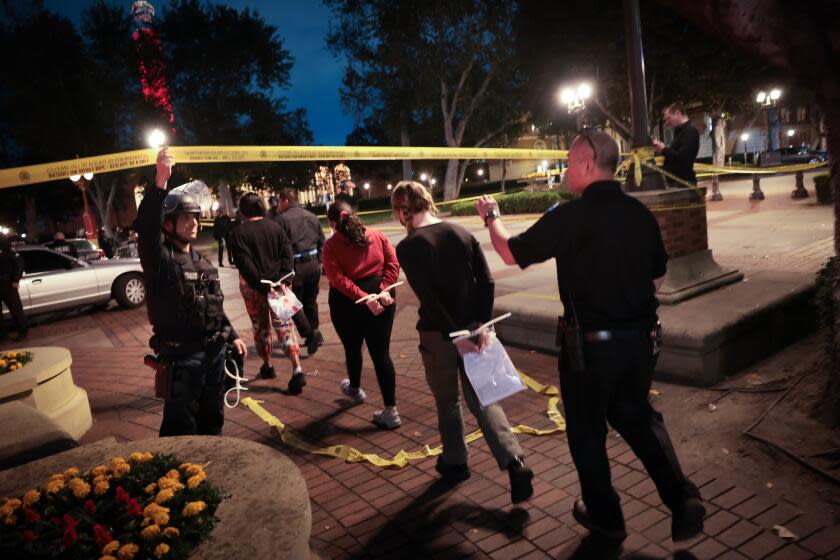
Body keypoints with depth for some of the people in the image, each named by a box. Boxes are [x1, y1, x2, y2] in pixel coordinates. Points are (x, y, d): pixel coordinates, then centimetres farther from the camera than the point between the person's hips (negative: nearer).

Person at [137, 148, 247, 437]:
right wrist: (160, 182, -41)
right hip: (182, 355, -7)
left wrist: (232, 336, 17)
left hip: (215, 350, 8)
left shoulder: (202, 261, 14)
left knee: (212, 417, 20)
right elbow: (146, 227, -31)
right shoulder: (160, 257, -10)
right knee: (181, 424, 0)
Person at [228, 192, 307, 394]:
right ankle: (297, 370, -11)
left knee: (260, 326, 16)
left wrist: (263, 285, -17)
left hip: (253, 287, -2)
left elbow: (244, 264, -16)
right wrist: (281, 280, -12)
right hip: (278, 284, 2)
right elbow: (287, 254, -6)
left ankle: (267, 366, 29)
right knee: (284, 326, 2)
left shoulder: (238, 233, -7)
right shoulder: (275, 227, 2)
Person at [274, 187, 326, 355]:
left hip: (295, 266, -6)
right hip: (313, 264, 6)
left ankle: (311, 334, -9)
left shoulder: (281, 219, -11)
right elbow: (321, 241, 12)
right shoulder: (312, 217, 9)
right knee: (311, 301, 18)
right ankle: (314, 333, 25)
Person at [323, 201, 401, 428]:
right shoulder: (377, 236, 4)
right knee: (381, 352, 4)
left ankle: (355, 389, 48)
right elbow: (393, 264, -4)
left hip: (348, 303, -2)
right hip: (381, 299, 3)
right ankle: (391, 411, 3)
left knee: (352, 348, 22)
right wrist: (383, 290, -12)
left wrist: (363, 297, -19)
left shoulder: (331, 245, -6)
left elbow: (337, 279, -17)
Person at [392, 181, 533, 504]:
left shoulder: (408, 248, -12)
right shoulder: (461, 233, 2)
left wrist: (453, 336, -17)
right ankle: (514, 462, -1)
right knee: (481, 398, 13)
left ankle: (455, 462, 34)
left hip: (437, 334, -4)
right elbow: (486, 281, -4)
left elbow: (428, 298, -20)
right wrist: (482, 325, -5)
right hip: (472, 328, 4)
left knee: (447, 401, 17)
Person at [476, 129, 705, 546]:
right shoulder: (641, 214, 0)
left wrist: (491, 216, 11)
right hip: (639, 338, 6)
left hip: (589, 343, -5)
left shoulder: (570, 217, -18)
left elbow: (511, 253, -7)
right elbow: (656, 277, 11)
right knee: (637, 416, 26)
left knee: (587, 430, 15)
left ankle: (605, 518, 31)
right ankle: (683, 499, 15)